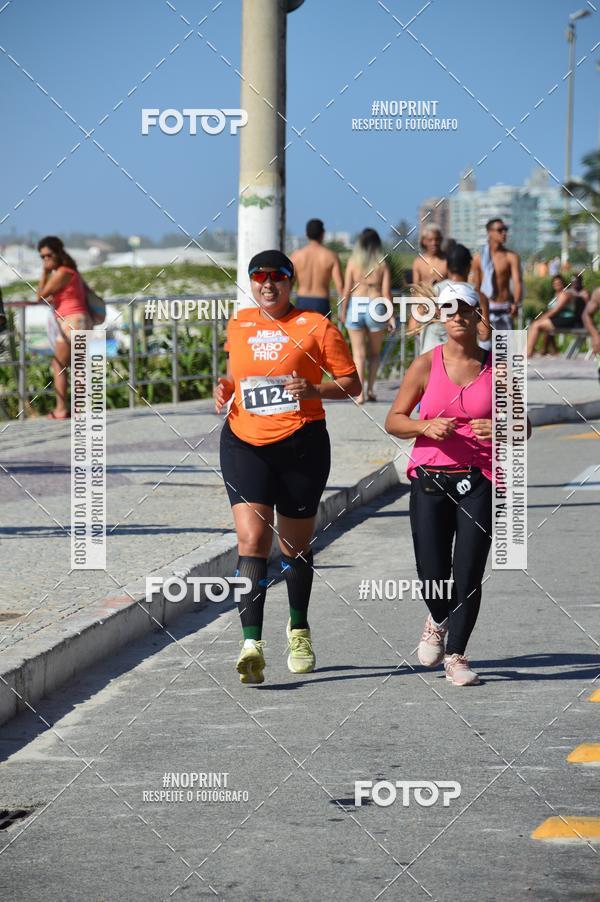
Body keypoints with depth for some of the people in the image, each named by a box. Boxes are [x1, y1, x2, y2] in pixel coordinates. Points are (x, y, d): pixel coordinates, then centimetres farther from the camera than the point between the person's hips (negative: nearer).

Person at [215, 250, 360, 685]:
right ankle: (252, 643, -24)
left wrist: (315, 389, -16)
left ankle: (299, 629, 35)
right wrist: (225, 388, 7)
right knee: (252, 538, -15)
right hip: (245, 442, 2)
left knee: (296, 544, 11)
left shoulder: (315, 326, -1)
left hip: (301, 443, -1)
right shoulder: (237, 325, 10)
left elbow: (352, 383, 1)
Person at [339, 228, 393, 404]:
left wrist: (343, 311, 6)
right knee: (374, 352, 18)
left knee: (358, 353, 2)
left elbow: (347, 289, -2)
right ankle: (370, 389, 15)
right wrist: (390, 315, 1)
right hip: (376, 308, 0)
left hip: (355, 306, 0)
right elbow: (386, 292, -3)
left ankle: (360, 393, -6)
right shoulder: (382, 265, -2)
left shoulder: (353, 262, -2)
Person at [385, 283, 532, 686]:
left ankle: (456, 655, 10)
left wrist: (500, 429, -13)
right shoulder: (426, 365, 3)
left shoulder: (498, 368, 4)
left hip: (479, 481, 0)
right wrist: (426, 427, -14)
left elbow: (522, 426, 10)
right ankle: (438, 621, 32)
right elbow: (394, 421, 5)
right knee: (432, 574, -2)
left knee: (469, 574, -5)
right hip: (430, 478, 0)